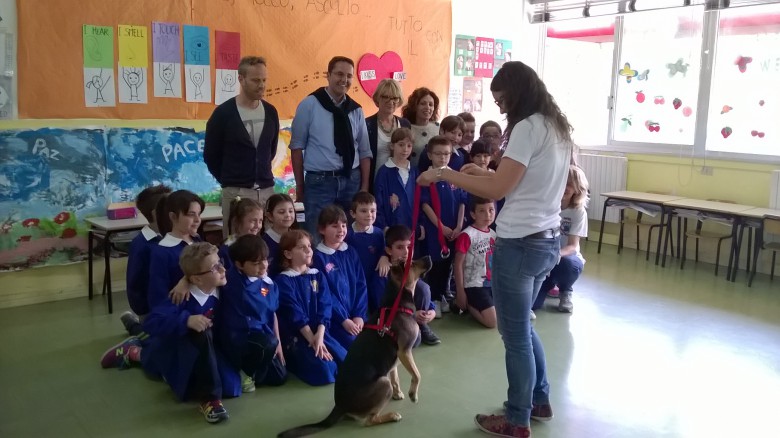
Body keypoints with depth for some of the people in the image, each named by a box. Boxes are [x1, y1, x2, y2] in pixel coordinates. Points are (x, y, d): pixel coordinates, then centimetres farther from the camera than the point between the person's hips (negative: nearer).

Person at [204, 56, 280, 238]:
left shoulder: (270, 112, 6)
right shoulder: (223, 113, -7)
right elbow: (210, 155, 0)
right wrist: (228, 180, 8)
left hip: (266, 189, 4)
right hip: (236, 191, -4)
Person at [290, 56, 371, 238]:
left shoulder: (356, 110, 8)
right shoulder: (309, 105, -3)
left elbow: (364, 151, 11)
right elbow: (297, 147, 0)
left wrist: (365, 187, 5)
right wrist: (300, 184, 0)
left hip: (351, 181, 4)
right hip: (319, 181, -3)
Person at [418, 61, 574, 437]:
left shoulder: (527, 127, -15)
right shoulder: (557, 127, 13)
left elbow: (497, 190, -17)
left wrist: (445, 173, -9)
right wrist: (483, 172, 15)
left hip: (520, 243, -9)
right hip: (547, 241, 9)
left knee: (515, 335, 5)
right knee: (523, 327, 23)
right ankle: (540, 401, 37)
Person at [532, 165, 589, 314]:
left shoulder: (578, 212, -12)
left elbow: (572, 246, -17)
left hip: (566, 256, -1)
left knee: (570, 264, -40)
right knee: (531, 303, -19)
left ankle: (565, 293, -2)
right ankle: (550, 284, 20)